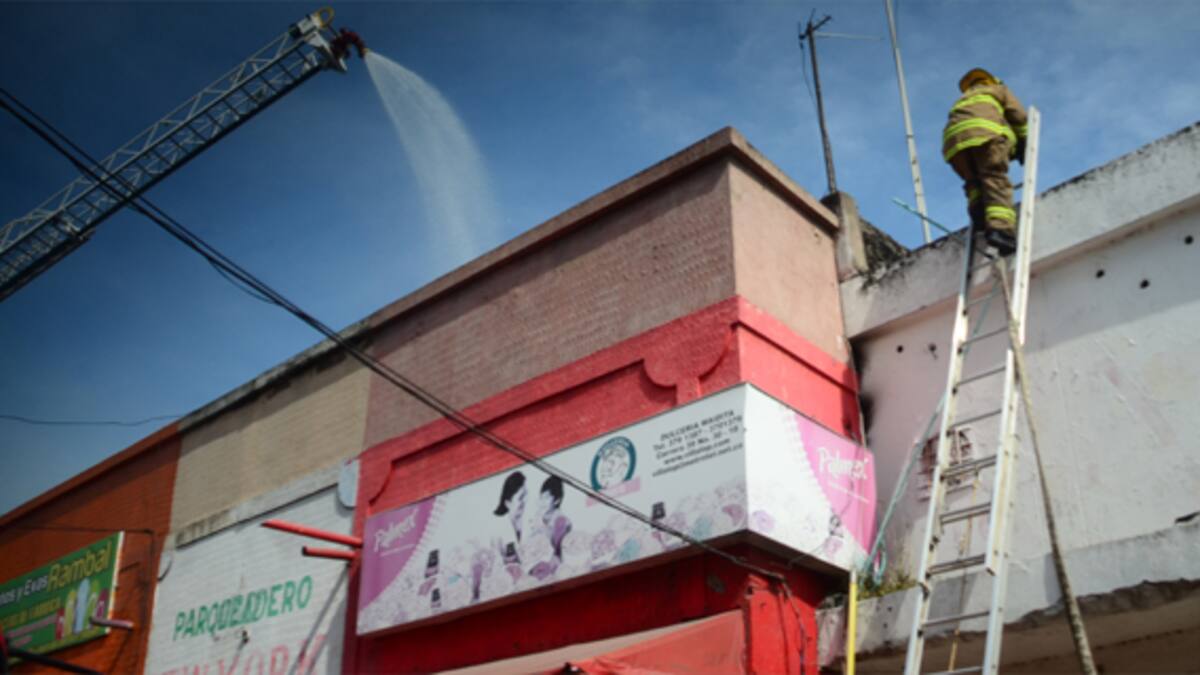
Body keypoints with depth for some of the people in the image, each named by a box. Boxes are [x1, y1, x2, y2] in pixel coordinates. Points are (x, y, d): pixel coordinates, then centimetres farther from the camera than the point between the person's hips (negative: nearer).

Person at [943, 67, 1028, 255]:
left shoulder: (962, 100, 43)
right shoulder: (998, 89, 33)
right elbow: (1018, 116, 19)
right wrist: (1023, 144, 25)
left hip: (954, 138, 4)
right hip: (985, 133, -4)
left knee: (974, 181, 17)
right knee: (996, 180, -15)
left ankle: (978, 209, -13)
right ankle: (1000, 227, -34)